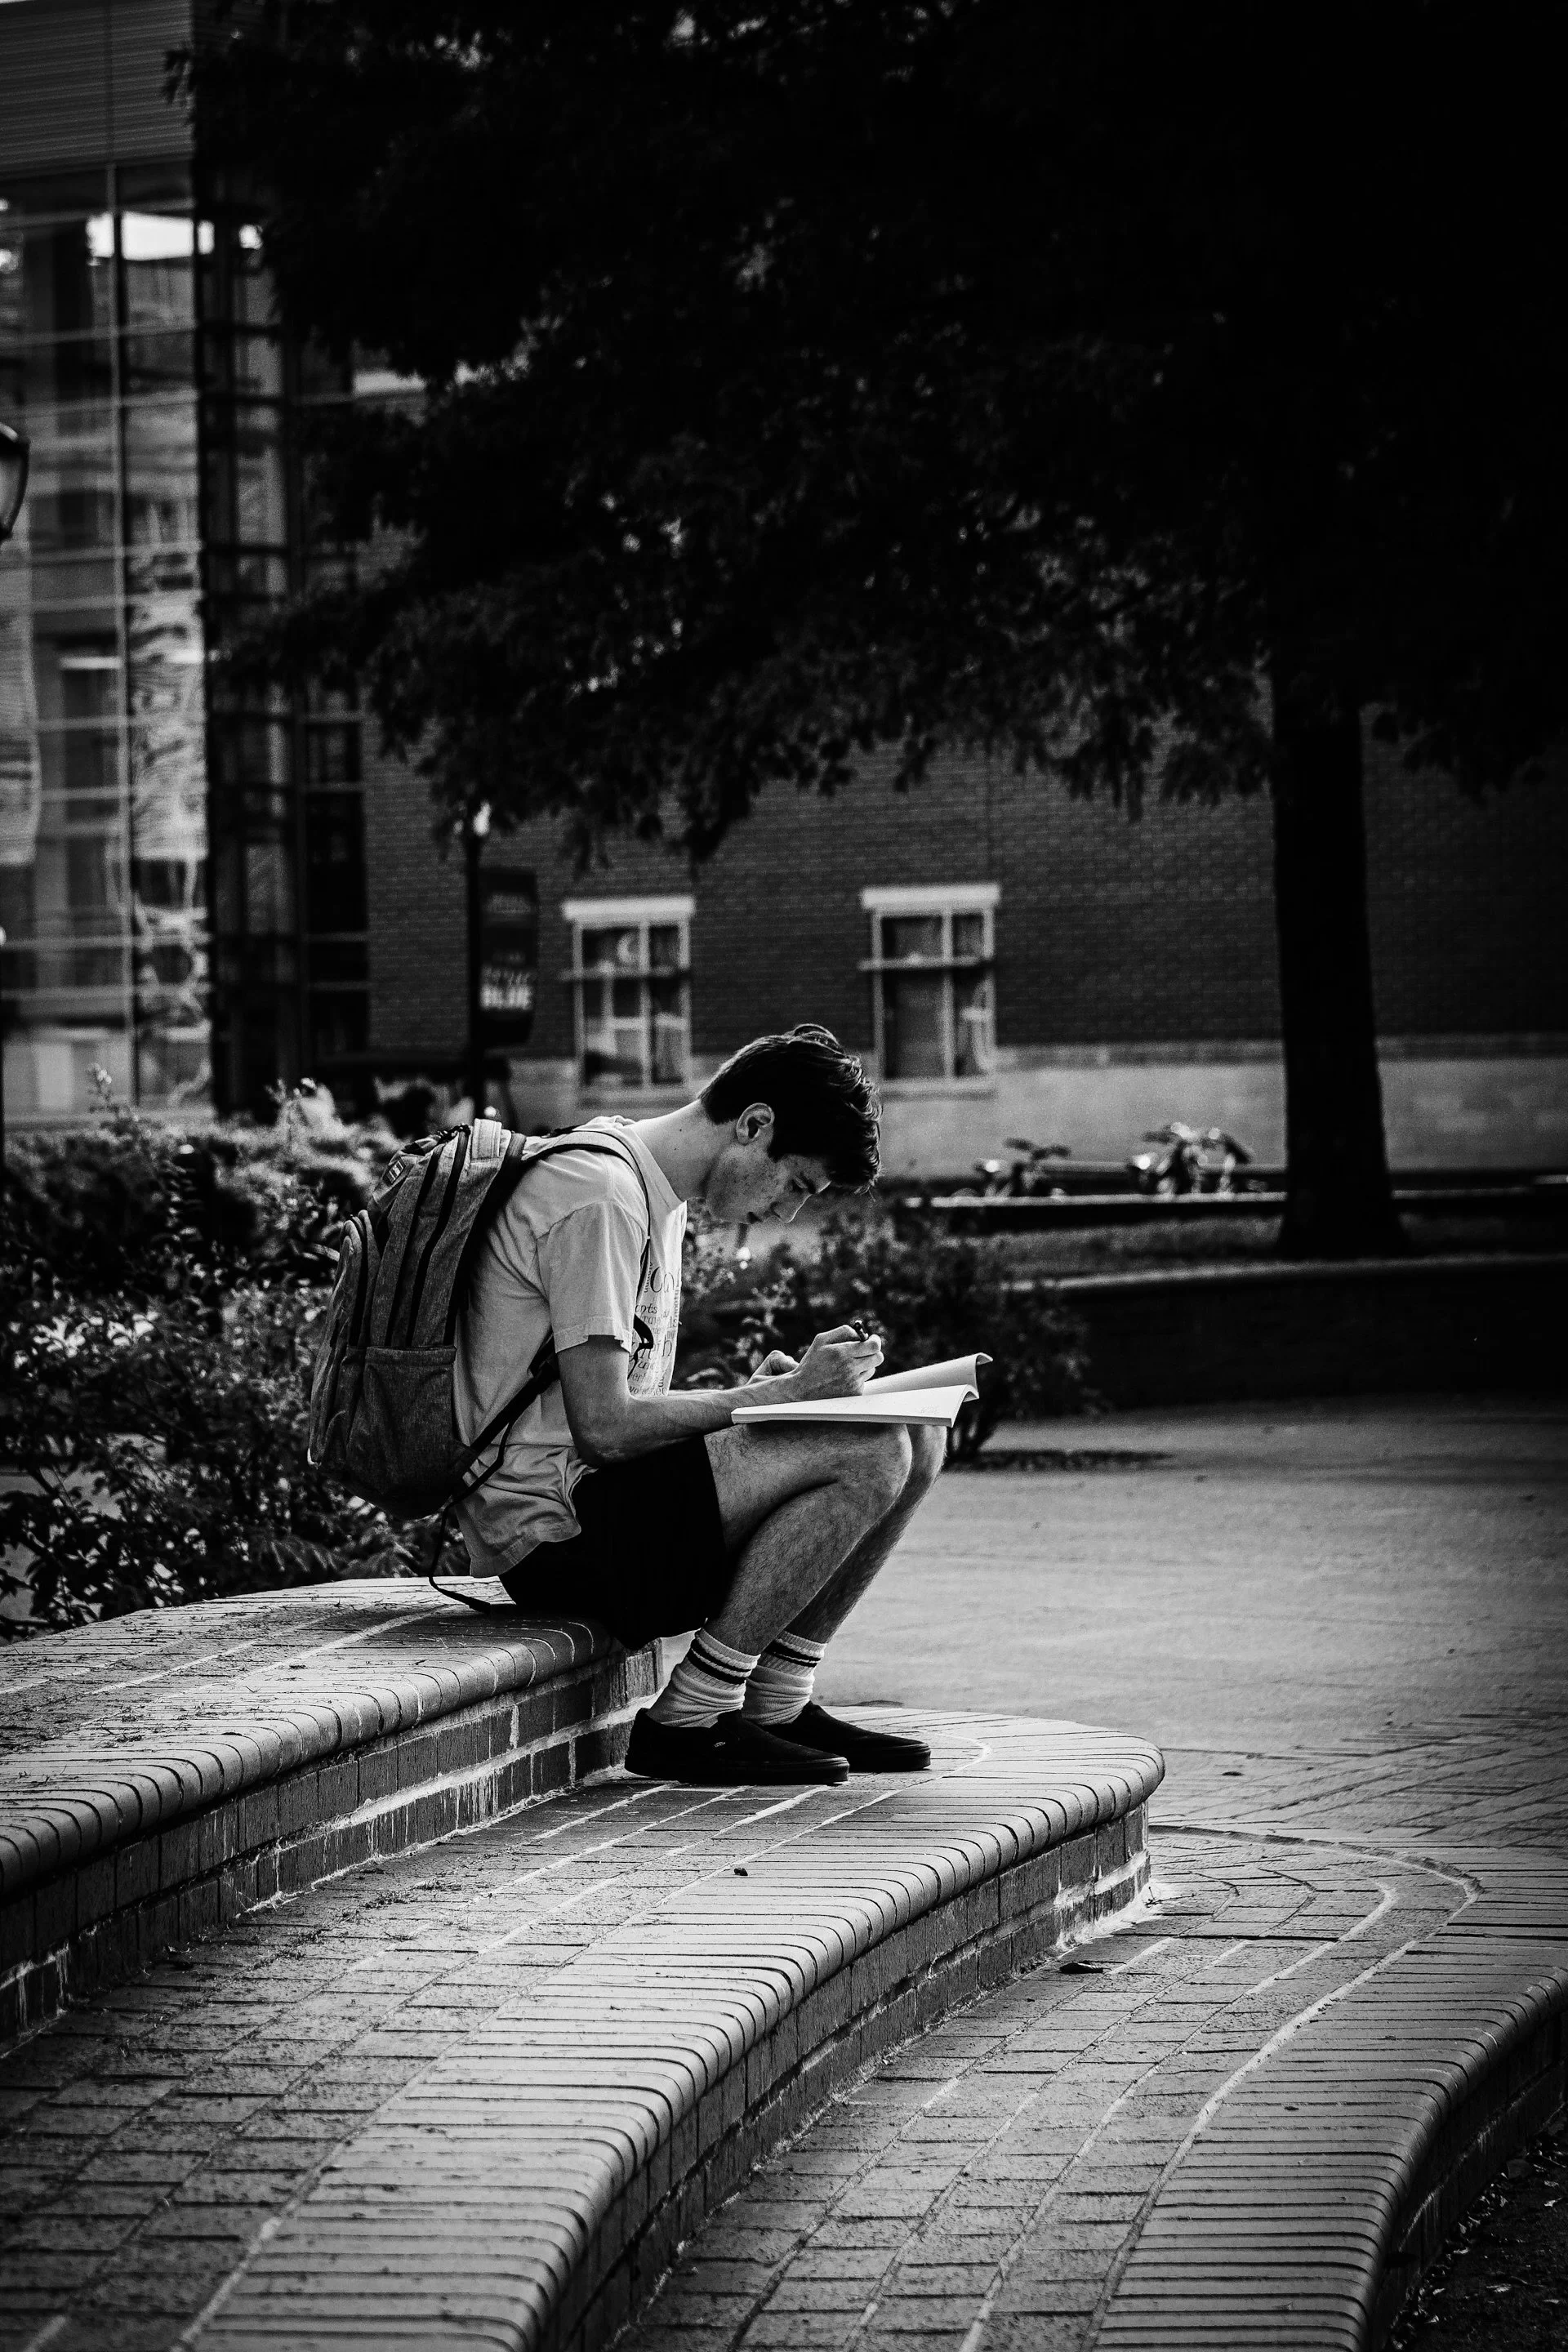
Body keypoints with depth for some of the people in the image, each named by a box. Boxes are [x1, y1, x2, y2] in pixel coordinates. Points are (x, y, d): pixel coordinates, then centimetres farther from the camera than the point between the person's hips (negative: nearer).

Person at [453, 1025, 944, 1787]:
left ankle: (775, 1706, 7)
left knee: (917, 1442, 5)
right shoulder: (600, 1197, -17)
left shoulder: (658, 1195, 17)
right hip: (552, 1526, -10)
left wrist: (757, 1392, -1)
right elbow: (606, 1426, -23)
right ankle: (687, 1720, -13)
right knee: (867, 1456, -22)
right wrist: (779, 1394, -16)